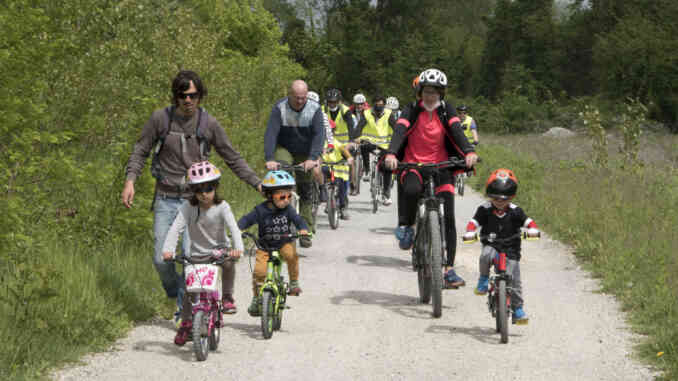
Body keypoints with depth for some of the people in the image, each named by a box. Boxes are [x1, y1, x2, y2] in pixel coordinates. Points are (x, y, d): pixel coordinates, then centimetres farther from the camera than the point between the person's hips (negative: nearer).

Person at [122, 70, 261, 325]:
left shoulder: (209, 124, -1)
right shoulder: (161, 118, -2)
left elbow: (233, 158, 7)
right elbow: (141, 150, 5)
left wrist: (257, 183, 1)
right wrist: (130, 180, -10)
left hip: (195, 200, -1)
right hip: (165, 200, 1)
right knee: (161, 259, 0)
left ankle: (185, 310, 5)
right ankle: (175, 293, 30)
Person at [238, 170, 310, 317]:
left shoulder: (288, 209, -5)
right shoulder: (260, 211, -10)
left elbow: (298, 220, -11)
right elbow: (247, 219, -9)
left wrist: (303, 229, -32)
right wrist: (238, 229, -29)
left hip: (284, 243, 1)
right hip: (265, 246, -1)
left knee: (291, 254, -33)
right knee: (259, 271, -18)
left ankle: (294, 283, -13)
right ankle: (256, 298, 5)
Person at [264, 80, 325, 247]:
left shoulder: (314, 109, -17)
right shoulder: (280, 108, -20)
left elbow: (319, 134, -27)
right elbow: (271, 133, -29)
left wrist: (312, 158, -43)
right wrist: (269, 159, -43)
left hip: (305, 154, 1)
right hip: (284, 149, -1)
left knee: (306, 190, 3)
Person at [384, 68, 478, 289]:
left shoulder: (446, 111, 5)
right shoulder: (412, 111, 1)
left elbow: (457, 131, -12)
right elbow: (400, 131, -16)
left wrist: (469, 152, -32)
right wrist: (391, 154, -36)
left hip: (440, 168, 2)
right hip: (412, 166, -2)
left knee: (448, 218, -9)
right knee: (412, 190, -37)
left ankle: (448, 270, -7)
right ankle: (405, 226, -8)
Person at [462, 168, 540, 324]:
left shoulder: (515, 211, -1)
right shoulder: (485, 209, -4)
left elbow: (528, 221, -4)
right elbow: (474, 222, -12)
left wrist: (533, 230, -26)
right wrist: (469, 233, -33)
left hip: (510, 249, 1)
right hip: (491, 245, -1)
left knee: (514, 279, -7)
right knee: (486, 255, -37)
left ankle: (518, 309, 7)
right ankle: (483, 279, -9)